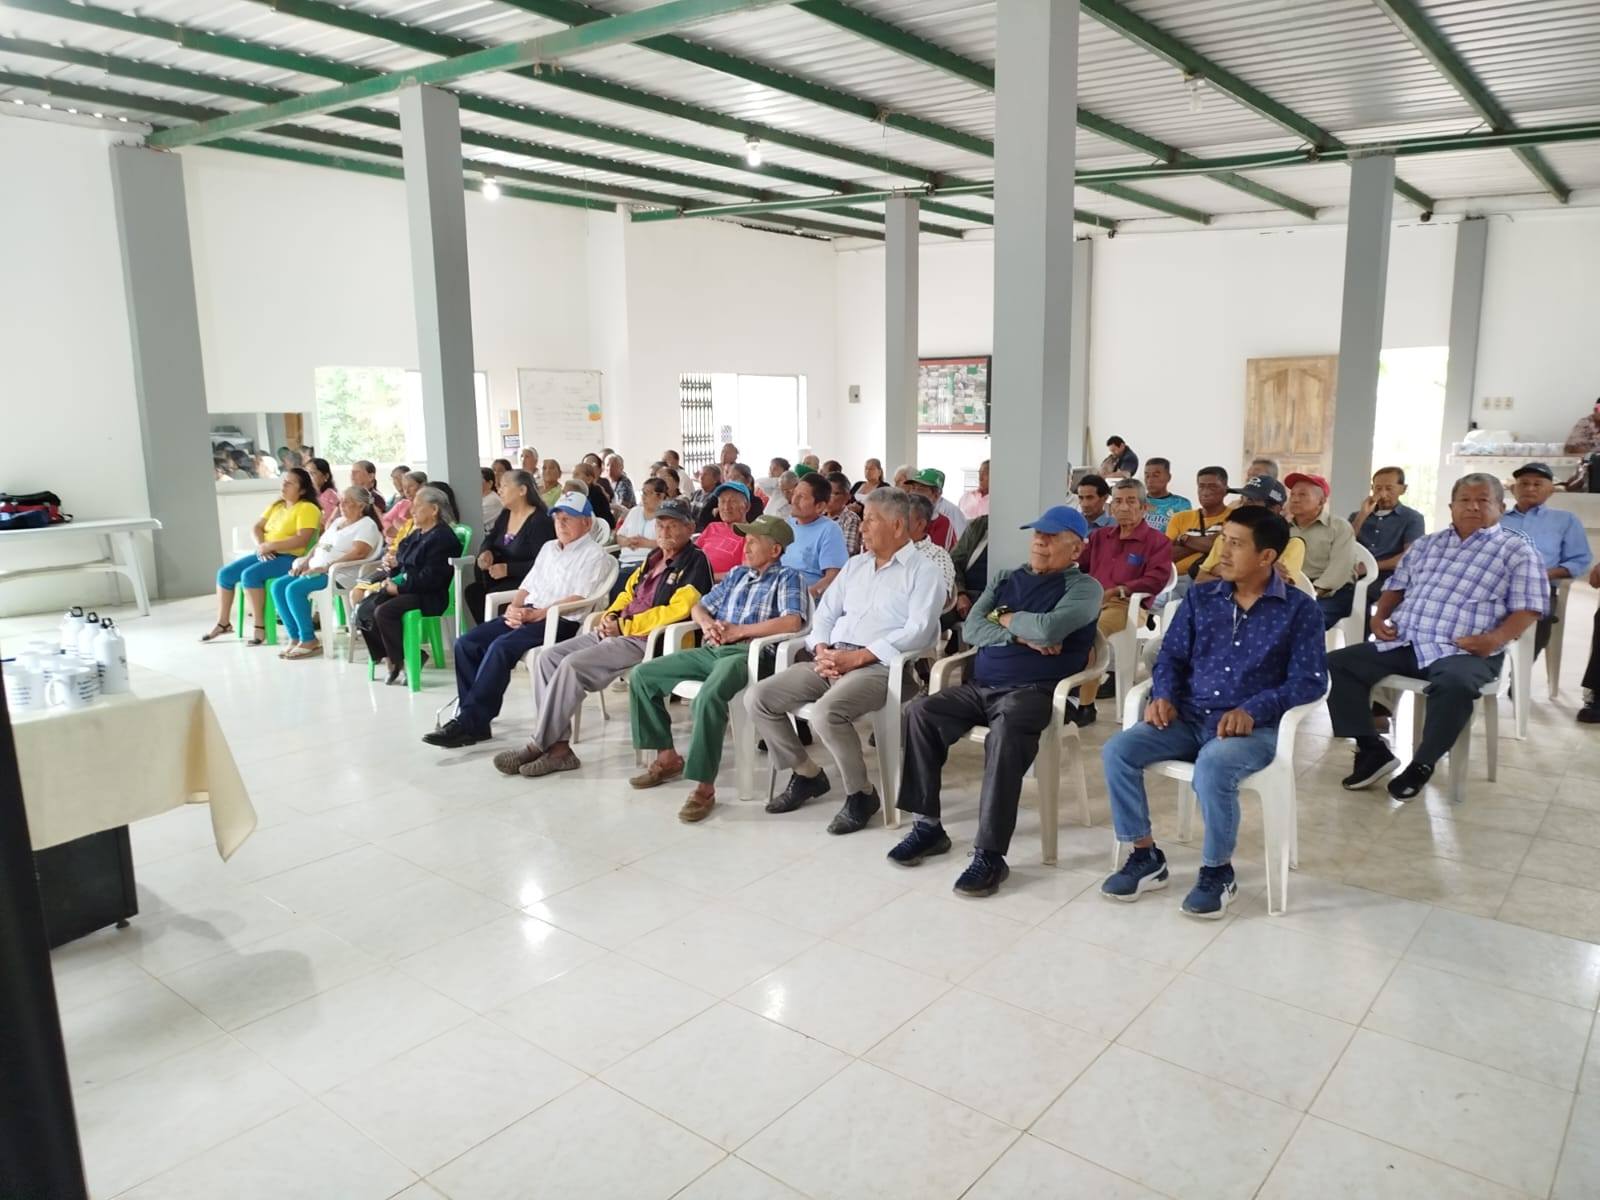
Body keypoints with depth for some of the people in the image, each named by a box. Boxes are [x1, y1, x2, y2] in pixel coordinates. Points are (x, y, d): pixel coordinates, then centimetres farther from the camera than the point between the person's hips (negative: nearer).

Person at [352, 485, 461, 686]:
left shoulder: (443, 538, -11)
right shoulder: (417, 535, 20)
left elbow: (428, 578, -19)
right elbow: (402, 566, 21)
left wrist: (398, 588, -17)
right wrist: (390, 580, 0)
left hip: (427, 596, -10)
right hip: (404, 589, 10)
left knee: (384, 611, -29)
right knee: (364, 610, -7)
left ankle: (402, 662, -15)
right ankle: (390, 657, -1)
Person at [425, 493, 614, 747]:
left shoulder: (594, 554, 0)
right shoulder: (548, 547, 25)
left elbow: (578, 600, -12)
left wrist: (534, 614, -17)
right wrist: (513, 609, 1)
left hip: (562, 621, -8)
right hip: (527, 615, 8)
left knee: (501, 647, -30)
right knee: (466, 642, -12)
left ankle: (470, 722, -25)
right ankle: (473, 718, -13)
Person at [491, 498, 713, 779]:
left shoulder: (695, 563, -5)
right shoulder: (654, 558, 21)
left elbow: (677, 610, -17)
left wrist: (624, 626, -13)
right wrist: (610, 616, 6)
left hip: (649, 641, -9)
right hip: (617, 632, 9)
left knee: (573, 665, -25)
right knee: (549, 658, -7)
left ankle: (538, 746, -15)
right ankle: (558, 746, -13)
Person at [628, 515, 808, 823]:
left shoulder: (787, 578, 2)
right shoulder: (737, 574, 24)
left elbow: (792, 622, -16)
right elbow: (699, 607, 29)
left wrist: (739, 630, -12)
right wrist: (707, 622, 3)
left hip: (746, 654, -8)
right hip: (711, 650, 8)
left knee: (709, 697, -38)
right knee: (641, 676, 3)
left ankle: (704, 787, -29)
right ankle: (667, 757, 10)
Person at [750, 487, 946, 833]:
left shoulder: (923, 572, 0)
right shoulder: (856, 565, 22)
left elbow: (917, 632, -13)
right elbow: (825, 613, 19)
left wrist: (856, 657, -18)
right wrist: (822, 651, -3)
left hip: (878, 666, -7)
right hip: (831, 660, 7)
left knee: (827, 711, -34)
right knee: (760, 696, -8)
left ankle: (861, 794, -10)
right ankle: (806, 774, 10)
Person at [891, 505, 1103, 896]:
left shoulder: (1083, 588, 3)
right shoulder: (1006, 579, 20)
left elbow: (1049, 629, -17)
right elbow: (970, 629, 7)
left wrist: (1006, 618, 1)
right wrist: (1021, 636, -7)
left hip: (1034, 692, -6)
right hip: (981, 687, 6)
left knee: (1006, 735, -37)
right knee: (919, 711, -17)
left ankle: (990, 855, -30)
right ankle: (928, 825, -8)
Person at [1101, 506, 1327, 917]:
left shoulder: (1300, 609, 0)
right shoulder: (1200, 597, 11)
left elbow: (1310, 680, -7)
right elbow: (1171, 655, 12)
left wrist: (1253, 709, -21)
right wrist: (1163, 695, -10)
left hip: (1254, 727, -4)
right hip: (1189, 718, 5)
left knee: (1212, 767, -37)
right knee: (1117, 750, -19)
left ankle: (1217, 872, -10)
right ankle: (1146, 857, -2)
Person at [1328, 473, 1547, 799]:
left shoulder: (1517, 550, 6)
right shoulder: (1426, 544, 21)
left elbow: (1528, 608, -1)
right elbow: (1396, 586, 27)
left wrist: (1496, 638, -18)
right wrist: (1380, 615, 6)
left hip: (1464, 652, -5)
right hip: (1403, 643, 5)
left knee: (1455, 684, -40)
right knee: (1335, 664, -12)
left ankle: (1423, 762, -17)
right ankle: (1372, 749, -4)